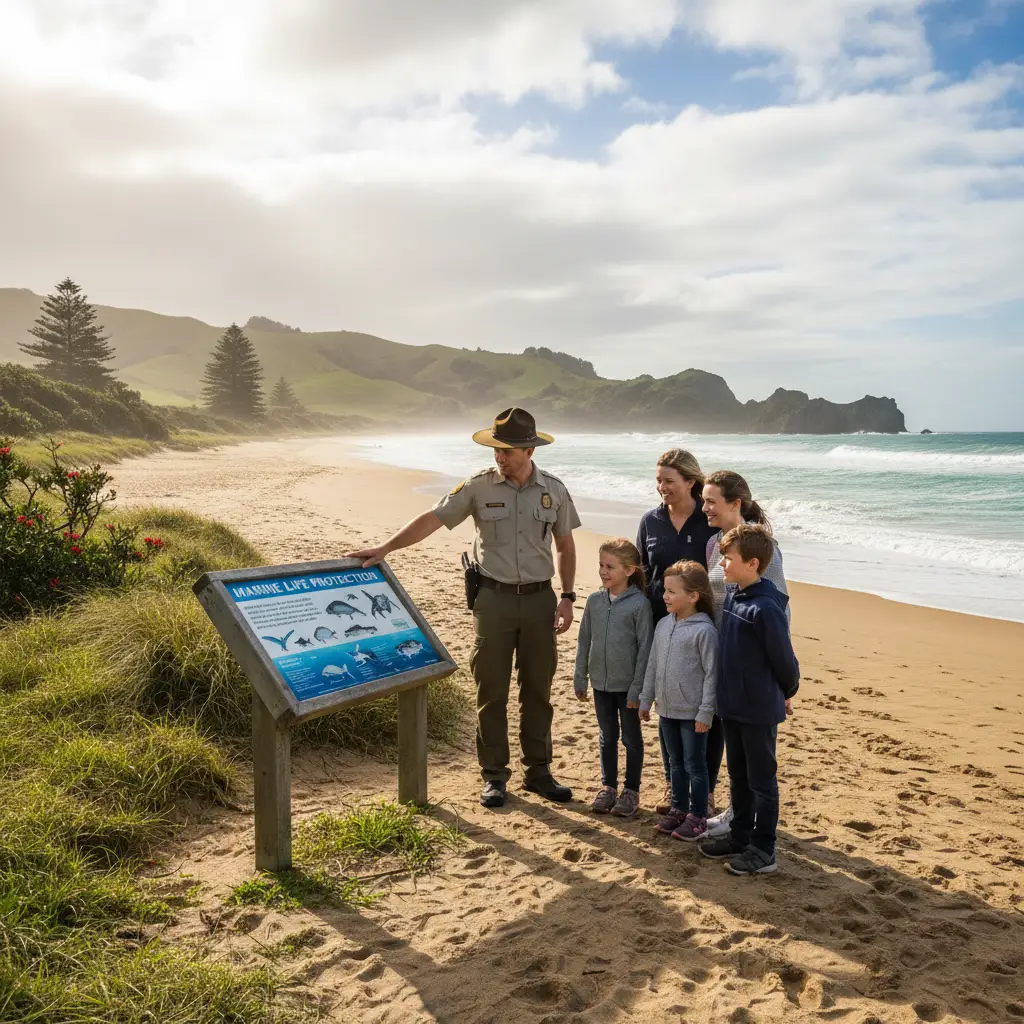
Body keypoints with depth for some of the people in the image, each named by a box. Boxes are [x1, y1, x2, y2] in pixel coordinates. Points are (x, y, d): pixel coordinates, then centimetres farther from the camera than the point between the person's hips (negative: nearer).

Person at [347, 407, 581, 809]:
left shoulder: (553, 489, 1)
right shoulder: (480, 486, -5)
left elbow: (565, 546, 10)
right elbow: (432, 519, -8)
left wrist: (567, 597, 2)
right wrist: (384, 548, -16)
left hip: (540, 598, 2)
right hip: (494, 598, -1)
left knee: (537, 690, 10)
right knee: (491, 691, 5)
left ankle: (538, 772, 24)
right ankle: (494, 775, 17)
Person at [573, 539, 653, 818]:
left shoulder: (639, 604, -14)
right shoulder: (594, 601, 0)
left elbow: (645, 648, -12)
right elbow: (584, 641, 7)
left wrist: (637, 688, -13)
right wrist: (580, 679, 8)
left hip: (627, 685, -4)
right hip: (601, 683, 4)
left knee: (631, 737, 11)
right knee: (607, 737, 17)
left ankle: (631, 791, 23)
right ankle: (608, 787, 30)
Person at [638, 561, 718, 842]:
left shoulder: (704, 630, -17)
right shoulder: (663, 625, 4)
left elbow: (711, 673, -15)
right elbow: (653, 665, 12)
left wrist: (705, 712, -15)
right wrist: (646, 700, 14)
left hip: (692, 713, -7)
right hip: (667, 710, 7)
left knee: (695, 765, 6)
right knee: (676, 763, 19)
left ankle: (698, 816, 19)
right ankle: (678, 809, 32)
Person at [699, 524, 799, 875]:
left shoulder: (765, 608, -24)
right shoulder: (732, 597, 3)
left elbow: (784, 658, -15)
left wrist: (787, 693, 1)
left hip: (760, 710, -8)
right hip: (732, 704, 8)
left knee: (761, 780, 7)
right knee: (738, 776, 20)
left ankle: (763, 849, 20)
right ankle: (739, 836, 34)